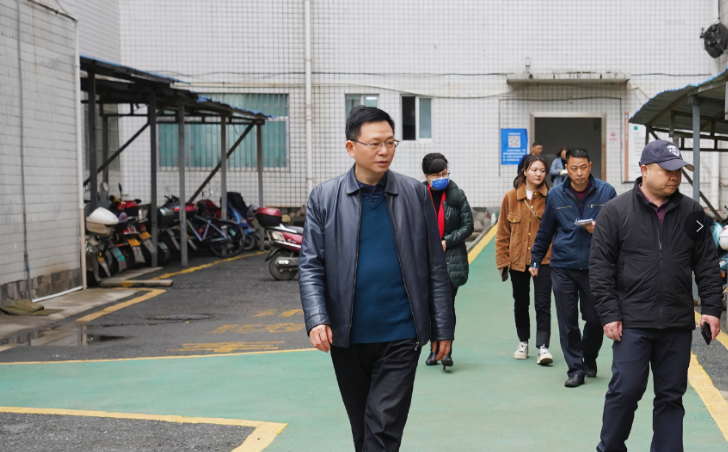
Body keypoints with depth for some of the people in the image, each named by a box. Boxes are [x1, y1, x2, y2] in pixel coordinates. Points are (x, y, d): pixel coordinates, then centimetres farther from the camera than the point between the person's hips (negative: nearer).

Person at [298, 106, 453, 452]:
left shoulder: (415, 194, 1)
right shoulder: (325, 198, 1)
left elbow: (435, 267, 3)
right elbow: (310, 265, -2)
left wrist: (443, 328, 3)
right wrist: (316, 319, -16)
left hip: (400, 336, -1)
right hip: (347, 338, 2)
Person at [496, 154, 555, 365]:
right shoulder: (511, 197, 0)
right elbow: (503, 231, 4)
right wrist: (502, 260, 1)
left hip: (544, 259, -2)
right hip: (517, 260, 2)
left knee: (543, 303, -7)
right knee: (521, 304, 15)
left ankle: (543, 346, -6)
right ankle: (523, 342, 31)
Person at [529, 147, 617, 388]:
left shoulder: (606, 192, 0)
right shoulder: (556, 195, 4)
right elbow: (545, 231, 15)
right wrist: (536, 260, 17)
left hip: (595, 267, -1)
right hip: (563, 268, 1)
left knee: (595, 318, 5)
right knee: (567, 322, 2)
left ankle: (589, 359, 31)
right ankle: (575, 369, 12)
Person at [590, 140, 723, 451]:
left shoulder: (692, 212, 6)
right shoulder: (616, 211, -3)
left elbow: (707, 265, 10)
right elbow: (600, 268, -4)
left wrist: (712, 308, 2)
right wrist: (609, 314, -8)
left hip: (678, 325, 3)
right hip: (632, 322, -3)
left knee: (671, 395, 9)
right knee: (625, 390, -1)